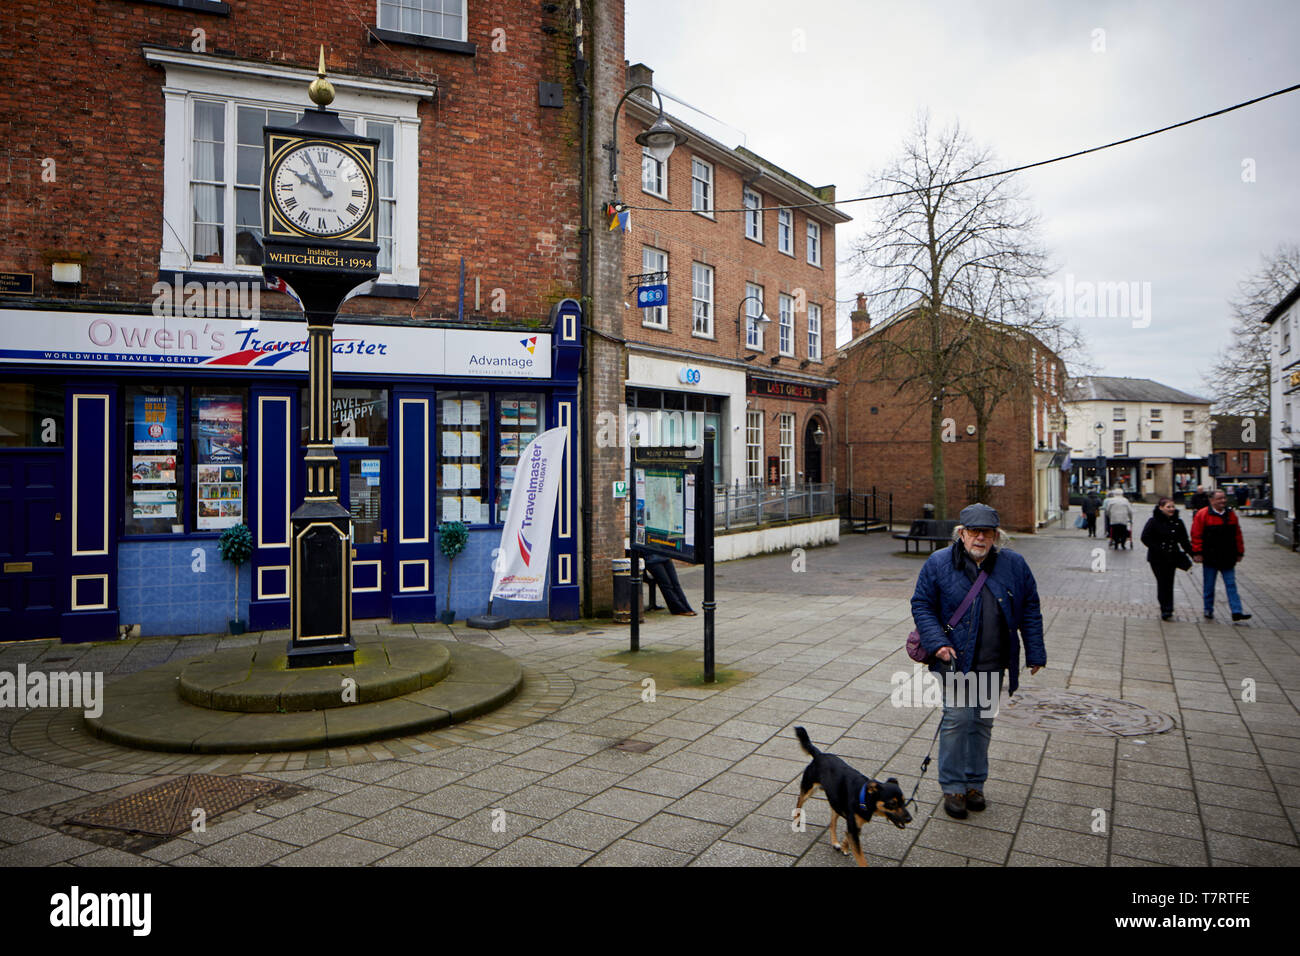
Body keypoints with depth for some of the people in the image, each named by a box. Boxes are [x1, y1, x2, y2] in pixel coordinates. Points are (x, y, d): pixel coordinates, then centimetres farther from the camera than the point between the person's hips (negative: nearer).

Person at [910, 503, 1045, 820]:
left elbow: (1030, 610, 9)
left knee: (983, 722, 12)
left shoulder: (1014, 565, 2)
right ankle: (953, 788, 8)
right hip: (955, 660, -3)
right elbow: (921, 605, -2)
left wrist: (1035, 653, 7)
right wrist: (937, 643, -13)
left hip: (993, 663, 3)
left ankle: (975, 784, 27)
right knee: (957, 718, -6)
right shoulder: (938, 564, -6)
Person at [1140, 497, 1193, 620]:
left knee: (1169, 583, 2)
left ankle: (1167, 610, 8)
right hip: (1157, 559, -3)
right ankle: (1165, 608, 2)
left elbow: (1184, 541, 11)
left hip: (1172, 558, 3)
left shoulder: (1178, 522, 7)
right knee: (1162, 582, -4)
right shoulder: (1153, 521, -5)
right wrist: (1157, 549, -16)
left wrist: (1193, 553, 1)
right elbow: (1145, 538, -8)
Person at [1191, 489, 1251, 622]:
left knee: (1231, 585, 2)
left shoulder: (1231, 514, 7)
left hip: (1228, 559, 4)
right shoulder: (1202, 515, -7)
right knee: (1209, 586, 7)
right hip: (1210, 558, -4)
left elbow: (1237, 535, 13)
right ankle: (1208, 610, 20)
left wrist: (1239, 552, 11)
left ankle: (1236, 612, 2)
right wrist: (1197, 553, -11)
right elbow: (1196, 535, -8)